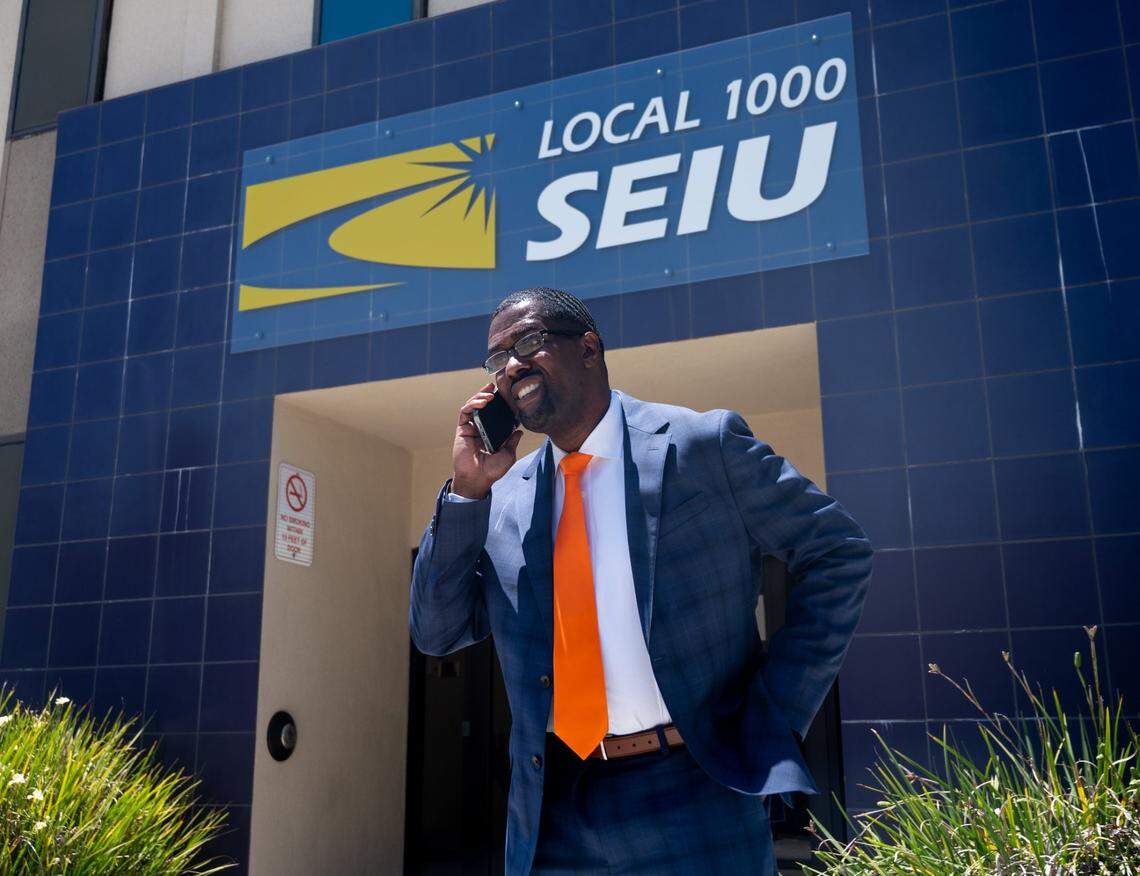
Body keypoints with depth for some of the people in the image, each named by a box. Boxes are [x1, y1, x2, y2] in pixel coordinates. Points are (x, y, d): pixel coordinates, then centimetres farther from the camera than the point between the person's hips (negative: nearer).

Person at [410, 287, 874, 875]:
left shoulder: (703, 445, -6)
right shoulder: (500, 497, 6)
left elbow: (837, 552, -2)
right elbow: (436, 632, 4)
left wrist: (777, 710, -6)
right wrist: (466, 489, -6)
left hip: (691, 797, -3)